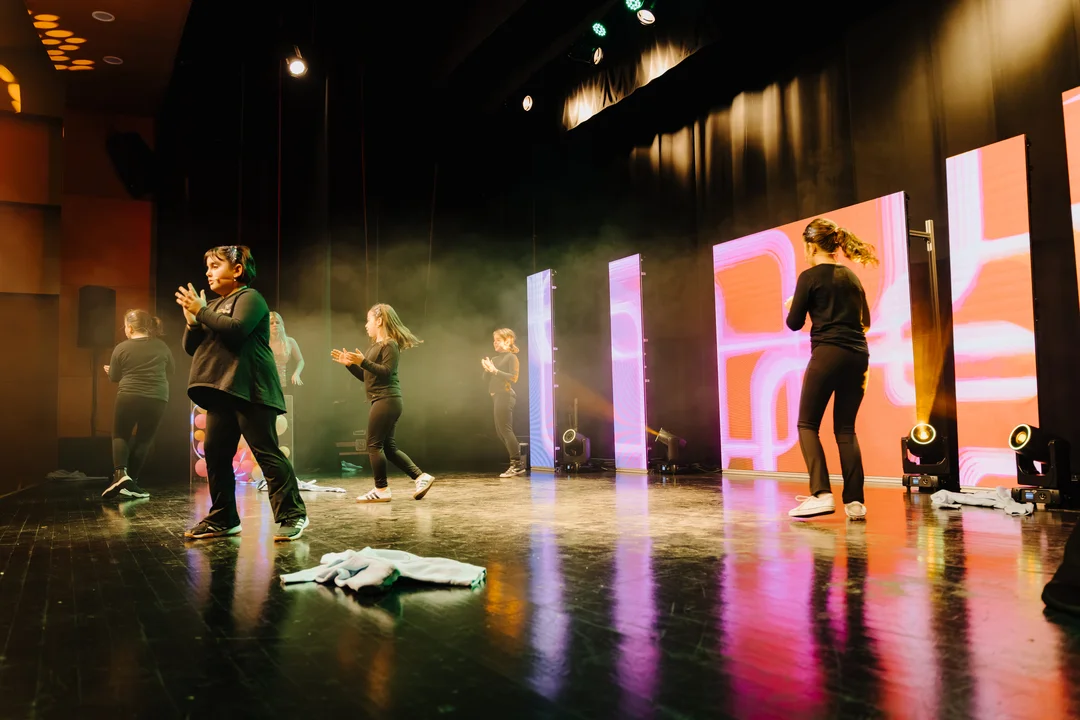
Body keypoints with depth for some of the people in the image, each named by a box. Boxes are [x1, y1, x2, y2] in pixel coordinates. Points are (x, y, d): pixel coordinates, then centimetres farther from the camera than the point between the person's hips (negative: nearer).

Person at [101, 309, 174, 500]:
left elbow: (114, 377, 8)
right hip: (157, 399, 2)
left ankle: (120, 473, -13)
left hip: (128, 397, -2)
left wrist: (109, 371, 31)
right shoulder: (161, 347, 4)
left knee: (120, 436, 11)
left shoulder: (121, 348, -2)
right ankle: (131, 483, 9)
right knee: (143, 440, 11)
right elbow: (170, 370, 18)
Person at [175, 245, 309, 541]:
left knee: (266, 452, -11)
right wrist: (192, 320, 2)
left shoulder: (249, 297, -2)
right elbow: (191, 348, 19)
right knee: (216, 454, 7)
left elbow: (236, 329, -21)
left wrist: (201, 312, -10)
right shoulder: (213, 305, 21)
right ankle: (223, 519, 15)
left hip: (250, 391, -9)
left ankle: (292, 514, -9)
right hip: (220, 392, 9)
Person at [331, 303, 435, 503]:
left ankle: (381, 490, -2)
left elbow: (386, 372, -19)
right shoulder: (376, 346, 21)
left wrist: (363, 361, -25)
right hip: (383, 402, 10)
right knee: (389, 447, 8)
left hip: (386, 401, -10)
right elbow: (365, 376, 23)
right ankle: (421, 477, 7)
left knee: (374, 445, -7)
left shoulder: (390, 345, -9)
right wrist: (349, 363, 12)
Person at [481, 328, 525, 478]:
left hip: (506, 396, -9)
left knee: (505, 429, -12)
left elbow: (513, 377, -17)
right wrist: (487, 370, -3)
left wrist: (495, 371, -22)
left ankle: (516, 464, -8)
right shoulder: (496, 359, 17)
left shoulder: (511, 357, -5)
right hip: (498, 396, 9)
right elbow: (488, 380, 16)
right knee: (500, 431, 9)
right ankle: (517, 462, 14)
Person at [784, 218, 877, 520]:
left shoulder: (810, 277, -4)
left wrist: (793, 305, 18)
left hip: (828, 354, -6)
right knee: (845, 429, 9)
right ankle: (855, 501, 4)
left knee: (807, 425, 2)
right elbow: (865, 321, 21)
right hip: (858, 356, 6)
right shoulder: (852, 277, 15)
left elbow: (794, 323, -2)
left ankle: (821, 494, -12)